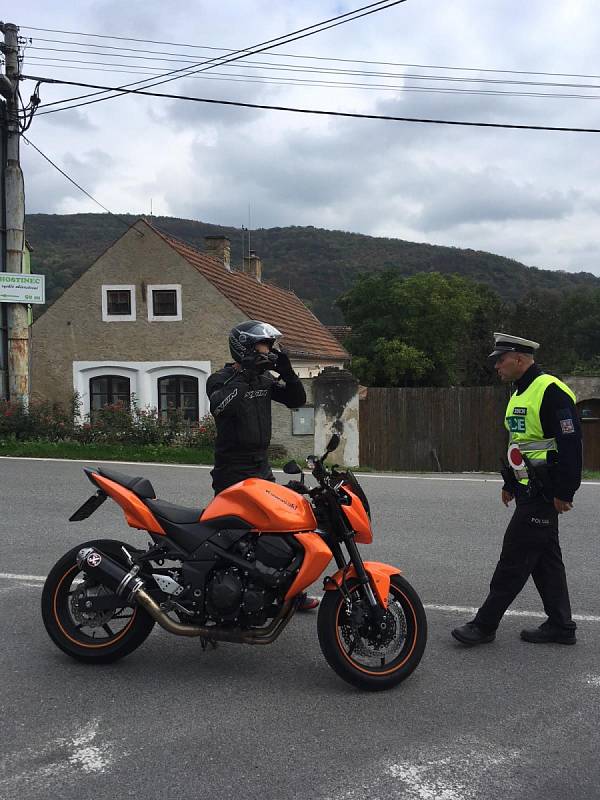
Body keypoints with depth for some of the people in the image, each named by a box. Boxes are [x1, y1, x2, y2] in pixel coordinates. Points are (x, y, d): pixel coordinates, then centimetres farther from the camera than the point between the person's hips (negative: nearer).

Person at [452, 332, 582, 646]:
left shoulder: (551, 391, -16)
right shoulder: (519, 395, 16)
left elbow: (571, 444, -20)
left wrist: (564, 492, -21)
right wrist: (509, 485, 24)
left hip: (543, 494, -10)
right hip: (528, 490, 10)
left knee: (514, 559, -5)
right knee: (545, 558, 14)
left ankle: (485, 624, 2)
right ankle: (560, 626, 22)